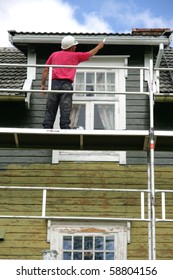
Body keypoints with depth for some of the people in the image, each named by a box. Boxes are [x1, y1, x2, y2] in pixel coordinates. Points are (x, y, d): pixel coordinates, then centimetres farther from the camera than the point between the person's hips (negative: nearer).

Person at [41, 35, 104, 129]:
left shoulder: (54, 54, 18)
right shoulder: (75, 55, 12)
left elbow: (45, 70, 13)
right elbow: (90, 54, 27)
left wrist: (43, 84, 14)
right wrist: (99, 46, 43)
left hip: (54, 83, 2)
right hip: (66, 85, -2)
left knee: (50, 112, 3)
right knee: (65, 111, -5)